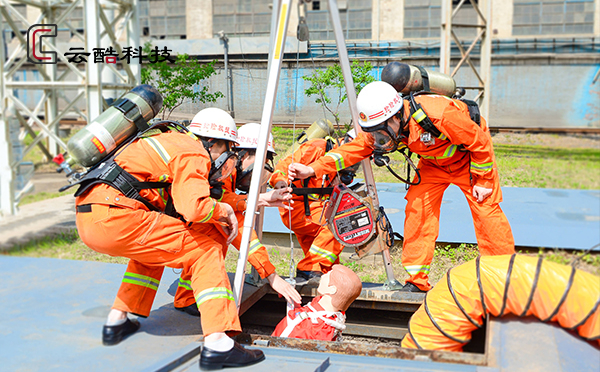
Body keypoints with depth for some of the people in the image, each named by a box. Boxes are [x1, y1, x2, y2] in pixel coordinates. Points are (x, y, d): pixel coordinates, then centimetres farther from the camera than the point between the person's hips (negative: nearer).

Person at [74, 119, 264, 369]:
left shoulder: (168, 141, 28)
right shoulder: (193, 151, 0)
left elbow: (183, 200, 29)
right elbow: (195, 207, -18)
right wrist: (223, 210, 3)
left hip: (88, 220, 10)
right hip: (115, 219, -10)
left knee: (152, 246, 34)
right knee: (205, 251, -1)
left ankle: (116, 321, 28)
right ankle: (217, 344, -10)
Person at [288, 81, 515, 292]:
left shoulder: (439, 115, -40)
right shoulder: (385, 126, -22)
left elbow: (480, 142, -26)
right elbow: (354, 149, -19)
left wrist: (483, 182, -19)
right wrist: (312, 169, -30)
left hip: (468, 155, -5)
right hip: (434, 161, 5)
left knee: (486, 208, -12)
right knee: (417, 207, -10)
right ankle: (417, 280, -4)